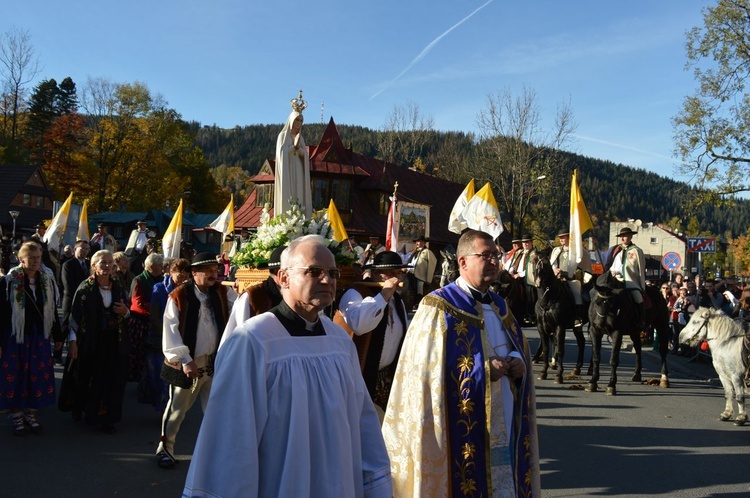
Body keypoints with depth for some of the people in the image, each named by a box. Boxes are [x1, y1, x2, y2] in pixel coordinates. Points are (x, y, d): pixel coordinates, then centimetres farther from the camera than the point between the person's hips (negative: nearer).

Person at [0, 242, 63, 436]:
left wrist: (58, 336, 10)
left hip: (40, 337, 3)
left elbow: (53, 310, 8)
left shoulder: (47, 280, 2)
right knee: (16, 377, 5)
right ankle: (17, 418, 19)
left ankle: (32, 415, 23)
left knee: (38, 377, 8)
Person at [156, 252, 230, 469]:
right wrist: (185, 360, -15)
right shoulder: (179, 296, -10)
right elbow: (171, 332, -12)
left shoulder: (221, 293, 4)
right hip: (188, 362, -4)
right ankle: (165, 447, 28)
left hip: (214, 361, 4)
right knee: (177, 407, 10)